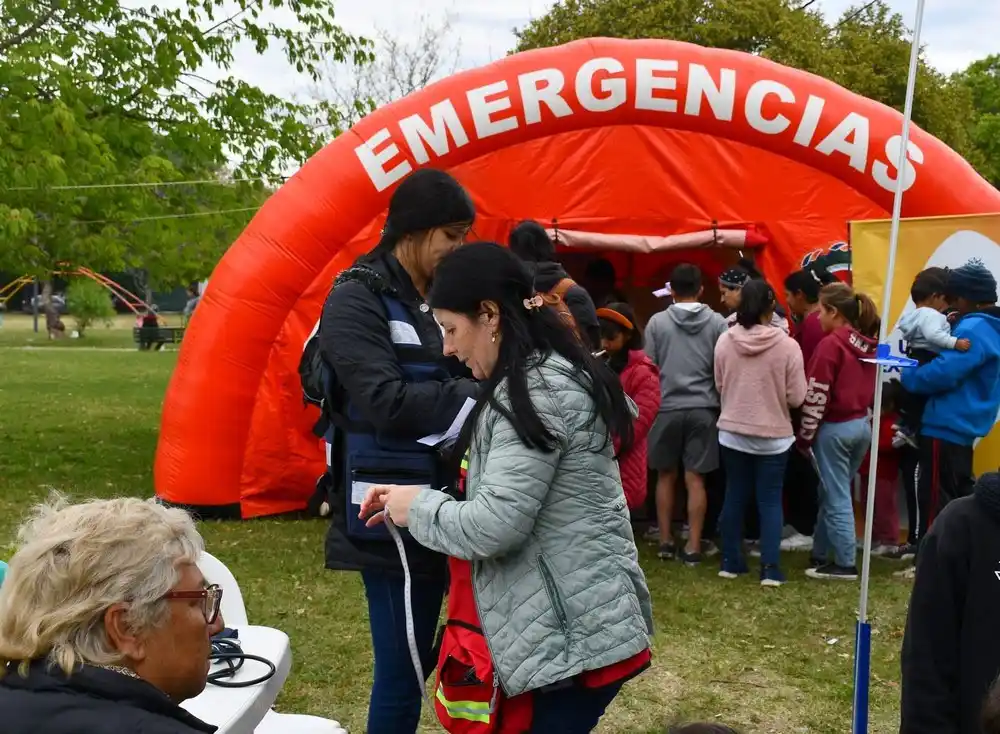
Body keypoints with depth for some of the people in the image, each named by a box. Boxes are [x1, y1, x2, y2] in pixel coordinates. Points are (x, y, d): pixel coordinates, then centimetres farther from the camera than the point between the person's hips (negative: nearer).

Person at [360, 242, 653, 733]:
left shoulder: (534, 392, -19)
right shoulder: (553, 375, 14)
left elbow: (494, 527, -23)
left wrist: (418, 506, -5)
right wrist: (420, 496, 10)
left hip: (574, 634, -10)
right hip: (572, 624, 10)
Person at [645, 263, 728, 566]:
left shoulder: (657, 322, -2)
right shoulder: (717, 323, -2)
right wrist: (719, 402, 16)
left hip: (667, 407, 0)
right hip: (703, 408, 0)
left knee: (665, 476, 14)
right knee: (695, 478, 4)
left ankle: (665, 542, 20)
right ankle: (693, 547, 5)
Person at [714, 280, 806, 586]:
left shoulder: (724, 341, -8)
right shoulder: (787, 345, -15)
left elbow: (719, 386, 4)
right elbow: (797, 397, -11)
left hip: (732, 431, 2)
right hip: (773, 435, -2)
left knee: (734, 497, 14)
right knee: (770, 501, 6)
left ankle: (730, 562, 20)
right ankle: (770, 569, 4)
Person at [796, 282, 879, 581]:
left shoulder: (831, 344, -16)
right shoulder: (868, 345, 6)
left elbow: (816, 396, -15)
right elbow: (873, 389, 11)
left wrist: (805, 435, -8)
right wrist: (863, 416, 17)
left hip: (834, 428, -8)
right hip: (862, 425, 8)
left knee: (837, 497, 0)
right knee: (832, 493, 17)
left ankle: (845, 564, 5)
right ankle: (820, 554, 25)